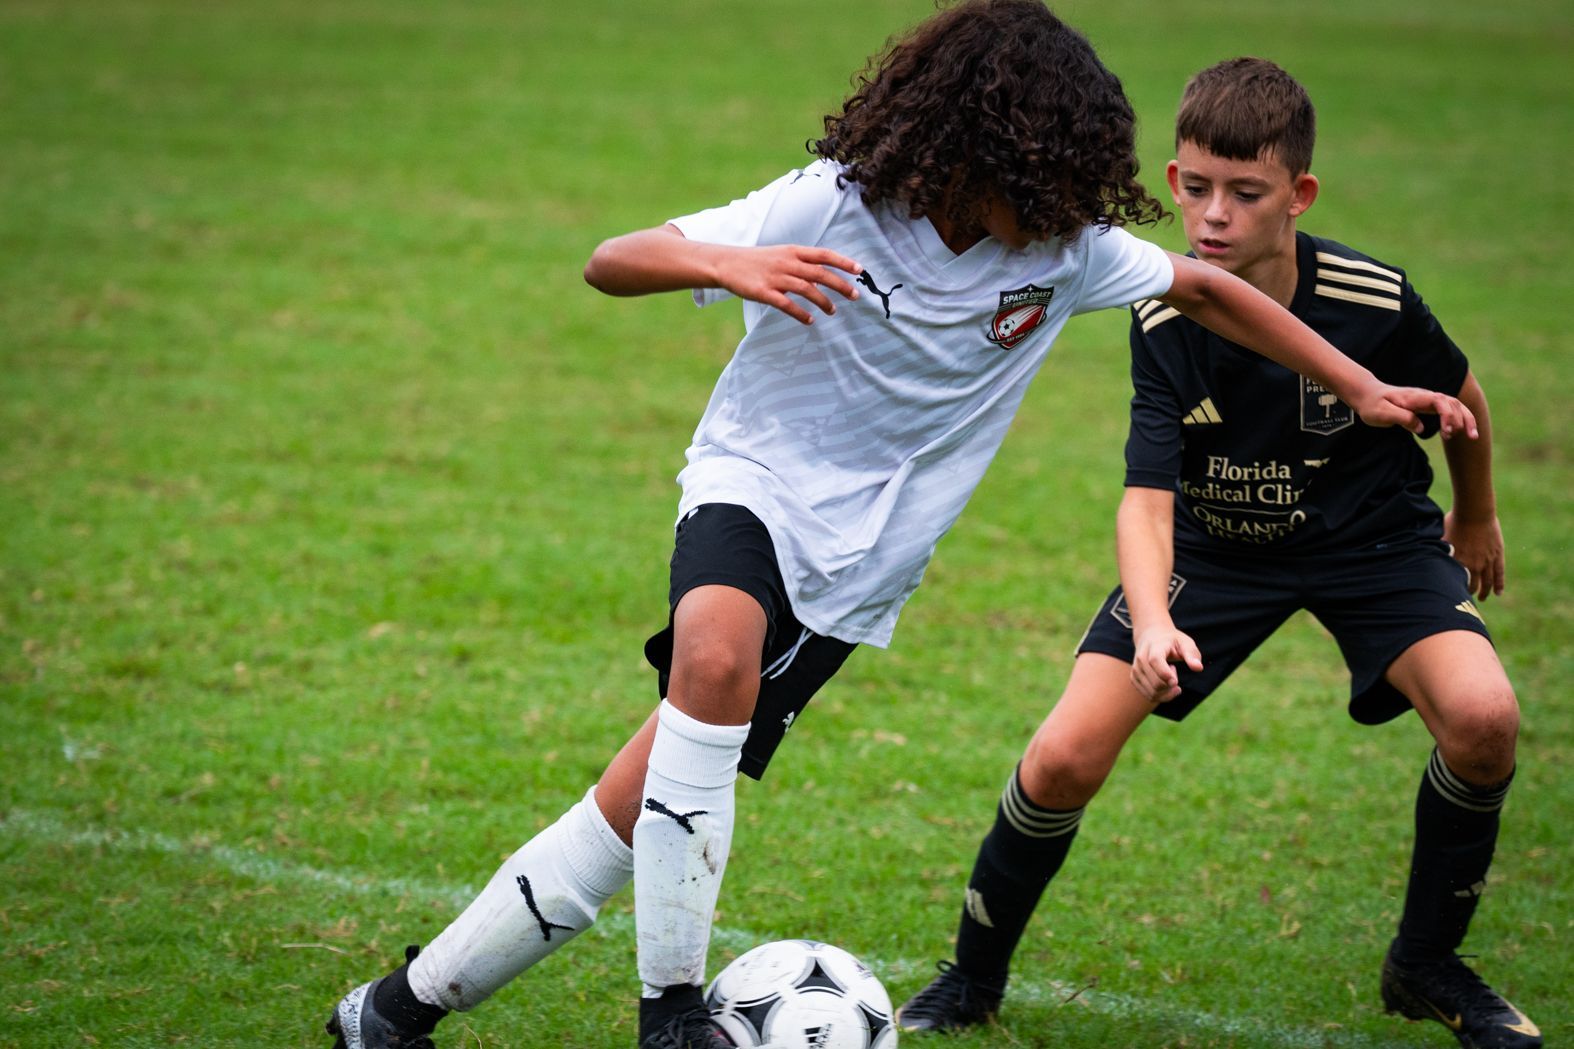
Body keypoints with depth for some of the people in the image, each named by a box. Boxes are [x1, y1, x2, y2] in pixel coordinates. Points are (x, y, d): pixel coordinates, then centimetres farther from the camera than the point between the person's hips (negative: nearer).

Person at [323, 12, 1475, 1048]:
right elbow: (611, 262, -15)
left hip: (854, 573, 3)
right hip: (755, 488, -3)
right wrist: (727, 265, -36)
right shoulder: (833, 208, -16)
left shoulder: (1064, 247, -5)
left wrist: (1362, 387, 9)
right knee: (717, 657, -38)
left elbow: (1207, 287, 11)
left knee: (642, 810, -2)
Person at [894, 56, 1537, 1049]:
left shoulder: (1373, 303, -24)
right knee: (1064, 761, -13)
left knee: (1483, 716, -27)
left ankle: (1428, 965, -1)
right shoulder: (1166, 319, -22)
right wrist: (1151, 621, -48)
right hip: (1214, 546, 1)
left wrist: (1478, 517, 16)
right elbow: (1147, 494, -28)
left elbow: (1458, 397, -2)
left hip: (1370, 539, 0)